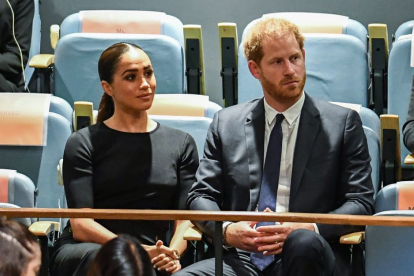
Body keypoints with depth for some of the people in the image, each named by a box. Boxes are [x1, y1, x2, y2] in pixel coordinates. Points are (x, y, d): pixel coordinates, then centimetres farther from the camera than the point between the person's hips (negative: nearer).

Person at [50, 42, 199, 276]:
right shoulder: (84, 143, 7)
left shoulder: (181, 144, 16)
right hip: (81, 254, -1)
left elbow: (185, 218, 8)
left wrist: (172, 254, -16)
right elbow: (80, 227, -4)